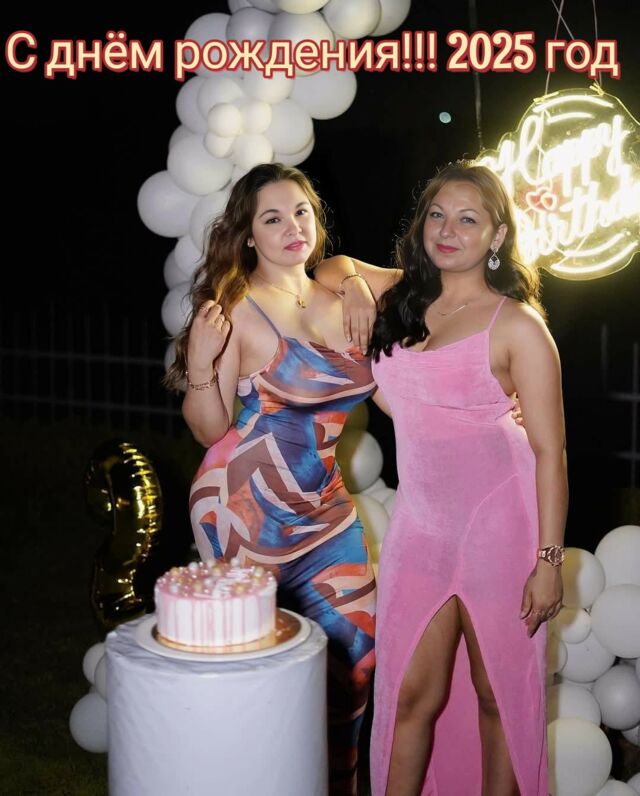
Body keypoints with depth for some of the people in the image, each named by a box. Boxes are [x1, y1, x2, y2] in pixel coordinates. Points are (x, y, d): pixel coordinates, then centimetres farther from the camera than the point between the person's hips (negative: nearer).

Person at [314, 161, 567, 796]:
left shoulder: (517, 325, -6)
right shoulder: (401, 295, 9)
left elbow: (549, 450, -8)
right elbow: (332, 266, 28)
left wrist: (549, 559, -13)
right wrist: (354, 283, 4)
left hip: (498, 523, -4)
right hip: (419, 522, 4)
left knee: (497, 695, 7)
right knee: (411, 696, 5)